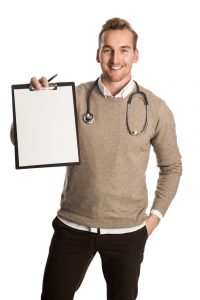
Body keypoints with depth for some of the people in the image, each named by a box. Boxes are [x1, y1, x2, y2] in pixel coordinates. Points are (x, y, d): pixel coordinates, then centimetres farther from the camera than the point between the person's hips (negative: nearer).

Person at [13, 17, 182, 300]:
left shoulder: (155, 108, -5)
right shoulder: (74, 97, -6)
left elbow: (171, 166, 8)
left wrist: (155, 215, 2)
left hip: (127, 231, 0)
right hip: (73, 226, 0)